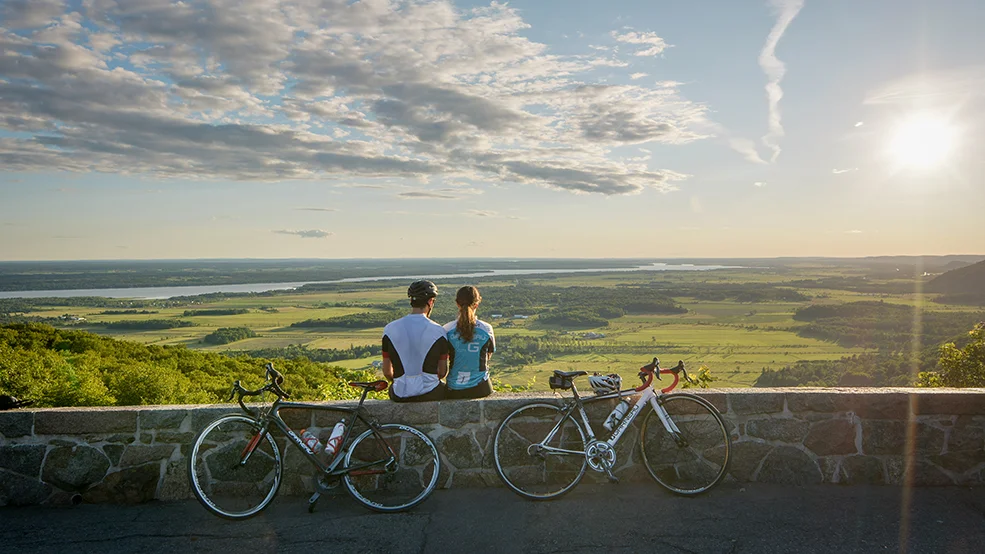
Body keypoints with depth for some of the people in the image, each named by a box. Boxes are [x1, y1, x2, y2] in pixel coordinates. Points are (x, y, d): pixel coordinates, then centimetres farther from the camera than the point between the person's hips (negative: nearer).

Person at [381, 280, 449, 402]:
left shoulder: (390, 329, -5)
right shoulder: (438, 331, -9)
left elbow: (387, 372, 2)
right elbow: (443, 372, -2)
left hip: (400, 396, 2)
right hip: (430, 394, -1)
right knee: (444, 388, 31)